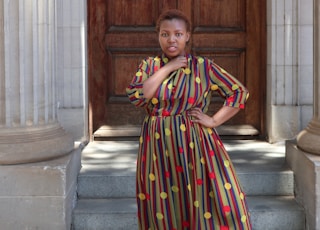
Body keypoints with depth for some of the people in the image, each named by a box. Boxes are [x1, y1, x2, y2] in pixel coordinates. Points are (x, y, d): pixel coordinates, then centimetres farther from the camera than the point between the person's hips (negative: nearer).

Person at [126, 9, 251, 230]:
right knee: (164, 211, 9)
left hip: (195, 147, -2)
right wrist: (167, 68, -10)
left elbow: (239, 92, 0)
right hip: (158, 149, 2)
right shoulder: (149, 66, 6)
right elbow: (136, 96, -12)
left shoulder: (203, 66, -1)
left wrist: (214, 121, -8)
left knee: (204, 208, -1)